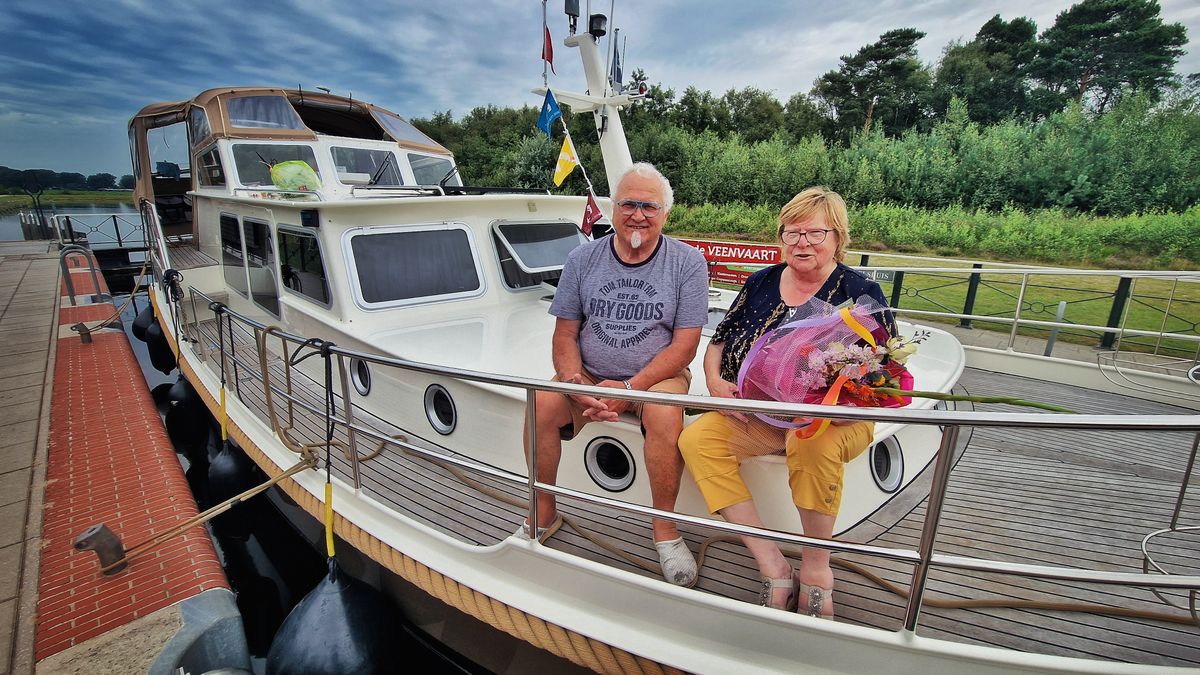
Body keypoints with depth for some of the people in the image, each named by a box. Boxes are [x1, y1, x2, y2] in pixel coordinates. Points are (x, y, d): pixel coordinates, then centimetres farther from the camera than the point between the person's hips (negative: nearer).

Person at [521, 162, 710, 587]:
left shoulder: (688, 262, -4)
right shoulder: (583, 259, 3)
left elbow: (684, 345, -9)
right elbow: (565, 334, 3)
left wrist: (629, 389, -20)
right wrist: (576, 384, -16)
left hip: (657, 376, -2)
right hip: (589, 376, 3)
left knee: (664, 412, -33)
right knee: (540, 405, -23)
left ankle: (665, 531, -10)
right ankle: (543, 515, 1)